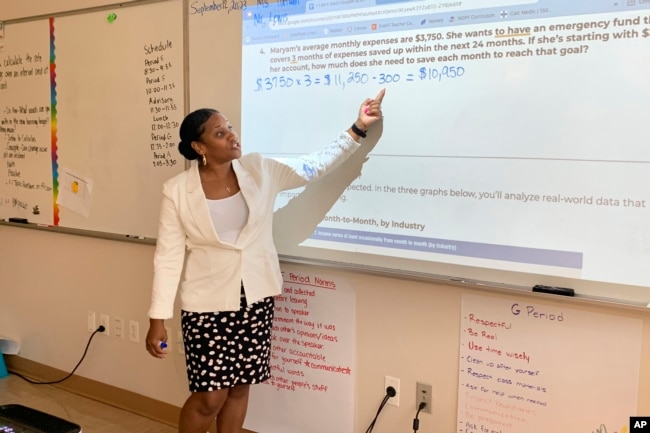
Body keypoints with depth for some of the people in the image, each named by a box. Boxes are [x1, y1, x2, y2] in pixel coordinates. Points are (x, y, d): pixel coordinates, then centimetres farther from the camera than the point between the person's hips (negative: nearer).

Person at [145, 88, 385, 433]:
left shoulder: (259, 170, -2)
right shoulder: (177, 190, -11)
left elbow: (313, 167, 1)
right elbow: (168, 256, -9)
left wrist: (358, 129, -7)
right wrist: (158, 318, -10)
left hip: (256, 299, 4)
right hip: (208, 305, -3)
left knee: (240, 387, 15)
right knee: (210, 397, 2)